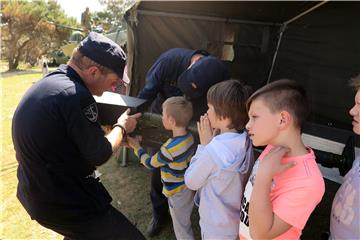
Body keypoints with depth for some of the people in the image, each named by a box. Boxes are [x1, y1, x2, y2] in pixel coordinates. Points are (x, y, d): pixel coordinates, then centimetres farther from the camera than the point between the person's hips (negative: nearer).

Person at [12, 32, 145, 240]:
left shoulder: (47, 83, 6)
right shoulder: (75, 95, -25)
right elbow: (99, 155, -18)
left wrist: (121, 139, 15)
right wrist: (122, 127, -1)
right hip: (65, 204, -10)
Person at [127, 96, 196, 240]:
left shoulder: (169, 149, -33)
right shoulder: (189, 136, -11)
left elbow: (150, 164, -16)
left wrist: (137, 147, -3)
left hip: (177, 193, -7)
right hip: (187, 187, 7)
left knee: (181, 229, 16)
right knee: (185, 221, 30)